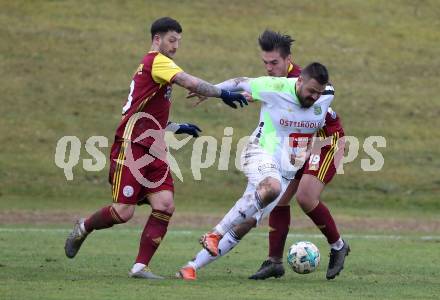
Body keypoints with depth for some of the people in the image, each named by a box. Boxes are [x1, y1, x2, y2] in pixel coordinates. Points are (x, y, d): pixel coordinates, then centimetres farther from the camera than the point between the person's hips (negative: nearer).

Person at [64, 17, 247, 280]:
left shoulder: (153, 65, 22)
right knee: (124, 212, -9)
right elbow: (190, 83, -24)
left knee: (165, 206, -7)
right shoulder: (156, 61, -8)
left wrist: (177, 128, 23)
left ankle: (141, 267, -6)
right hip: (132, 149, -9)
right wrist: (223, 94, -21)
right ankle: (83, 228, 20)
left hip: (153, 153, 9)